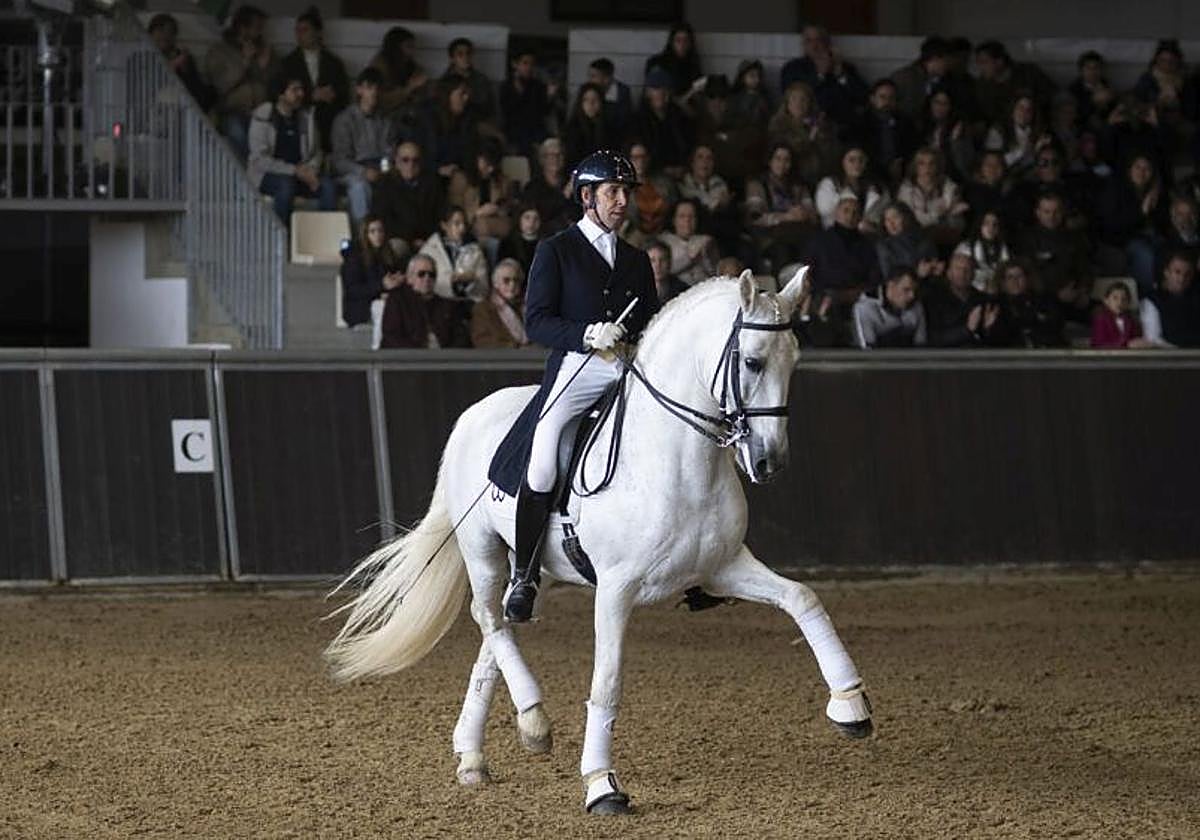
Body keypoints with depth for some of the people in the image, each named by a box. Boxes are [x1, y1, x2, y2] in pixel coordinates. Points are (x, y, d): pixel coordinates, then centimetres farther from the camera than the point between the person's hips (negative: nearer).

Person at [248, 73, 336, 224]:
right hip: (267, 175, -5)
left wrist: (311, 170, -9)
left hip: (301, 173, 5)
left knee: (328, 185, -22)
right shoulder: (262, 118, -9)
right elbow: (259, 159, -15)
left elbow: (316, 152, 14)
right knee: (286, 184, -37)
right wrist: (294, 171, -19)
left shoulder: (306, 116, 8)